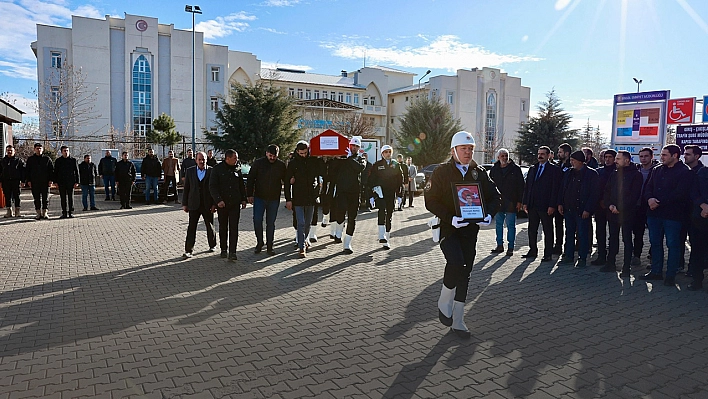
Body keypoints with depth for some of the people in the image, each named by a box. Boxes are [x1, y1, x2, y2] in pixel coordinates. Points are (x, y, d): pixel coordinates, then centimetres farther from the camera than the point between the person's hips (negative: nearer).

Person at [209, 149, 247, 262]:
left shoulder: (237, 170, 8)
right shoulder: (217, 169, -3)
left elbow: (242, 186, 17)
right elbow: (212, 186, -7)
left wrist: (243, 199, 13)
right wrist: (218, 200, -17)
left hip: (235, 203, 2)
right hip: (222, 204, -2)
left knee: (234, 228, -5)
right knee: (223, 227, 11)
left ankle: (232, 252, -6)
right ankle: (224, 249, 25)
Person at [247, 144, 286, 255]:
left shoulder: (281, 165, 1)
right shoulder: (258, 163, -2)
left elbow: (286, 180, 11)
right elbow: (251, 179, 1)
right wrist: (250, 195, -3)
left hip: (274, 199, 1)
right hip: (259, 197, -1)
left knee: (271, 223, 7)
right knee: (257, 220, -5)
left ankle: (269, 246, 16)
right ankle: (259, 242, 15)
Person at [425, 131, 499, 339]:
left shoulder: (479, 173, 8)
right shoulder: (441, 172, -3)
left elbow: (494, 197, 12)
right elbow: (430, 201, -9)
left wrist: (488, 214, -9)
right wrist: (450, 218, -23)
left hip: (470, 230, 4)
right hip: (447, 228, -4)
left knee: (464, 274, 8)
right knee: (456, 262, -28)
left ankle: (457, 321, 21)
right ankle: (444, 303, -1)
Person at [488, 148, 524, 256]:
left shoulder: (515, 169, -1)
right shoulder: (494, 169, 8)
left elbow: (521, 186, -2)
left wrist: (519, 201, -8)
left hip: (511, 202, -4)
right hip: (498, 201, 4)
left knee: (510, 225, 1)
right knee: (499, 224, 9)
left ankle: (510, 247, 6)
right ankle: (500, 245, 18)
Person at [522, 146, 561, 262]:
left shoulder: (554, 169, -3)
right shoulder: (532, 169, 14)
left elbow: (555, 189, -8)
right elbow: (527, 186, 14)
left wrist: (552, 206, -14)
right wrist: (525, 202, 7)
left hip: (546, 206, -6)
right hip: (532, 205, 6)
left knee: (548, 231, 3)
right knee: (532, 229, 11)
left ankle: (548, 254, 9)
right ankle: (533, 251, 22)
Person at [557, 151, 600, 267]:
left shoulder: (591, 174, -6)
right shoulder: (568, 174, 12)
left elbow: (594, 193, -9)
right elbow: (562, 190, 17)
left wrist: (588, 210, -14)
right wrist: (560, 204, 6)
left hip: (582, 210, -6)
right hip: (568, 209, 6)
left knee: (582, 234, 0)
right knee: (569, 233, 12)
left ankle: (582, 258, 8)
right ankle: (568, 256, 21)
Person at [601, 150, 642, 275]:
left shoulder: (635, 175, -5)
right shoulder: (614, 174, 13)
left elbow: (634, 195, -12)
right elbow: (607, 191, 12)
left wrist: (619, 208, -16)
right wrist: (610, 205, -5)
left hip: (627, 213, -6)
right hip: (612, 212, 6)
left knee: (627, 240, 1)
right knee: (613, 238, 12)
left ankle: (626, 267, 7)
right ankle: (611, 263, 20)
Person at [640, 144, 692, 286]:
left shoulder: (684, 172, -7)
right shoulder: (658, 170, 13)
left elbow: (680, 194, -16)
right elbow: (648, 188, 10)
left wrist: (659, 203, -17)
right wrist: (650, 198, -11)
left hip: (673, 215, -6)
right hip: (654, 213, 7)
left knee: (673, 245, 2)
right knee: (655, 242, 13)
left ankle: (671, 275, 11)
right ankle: (656, 271, 24)